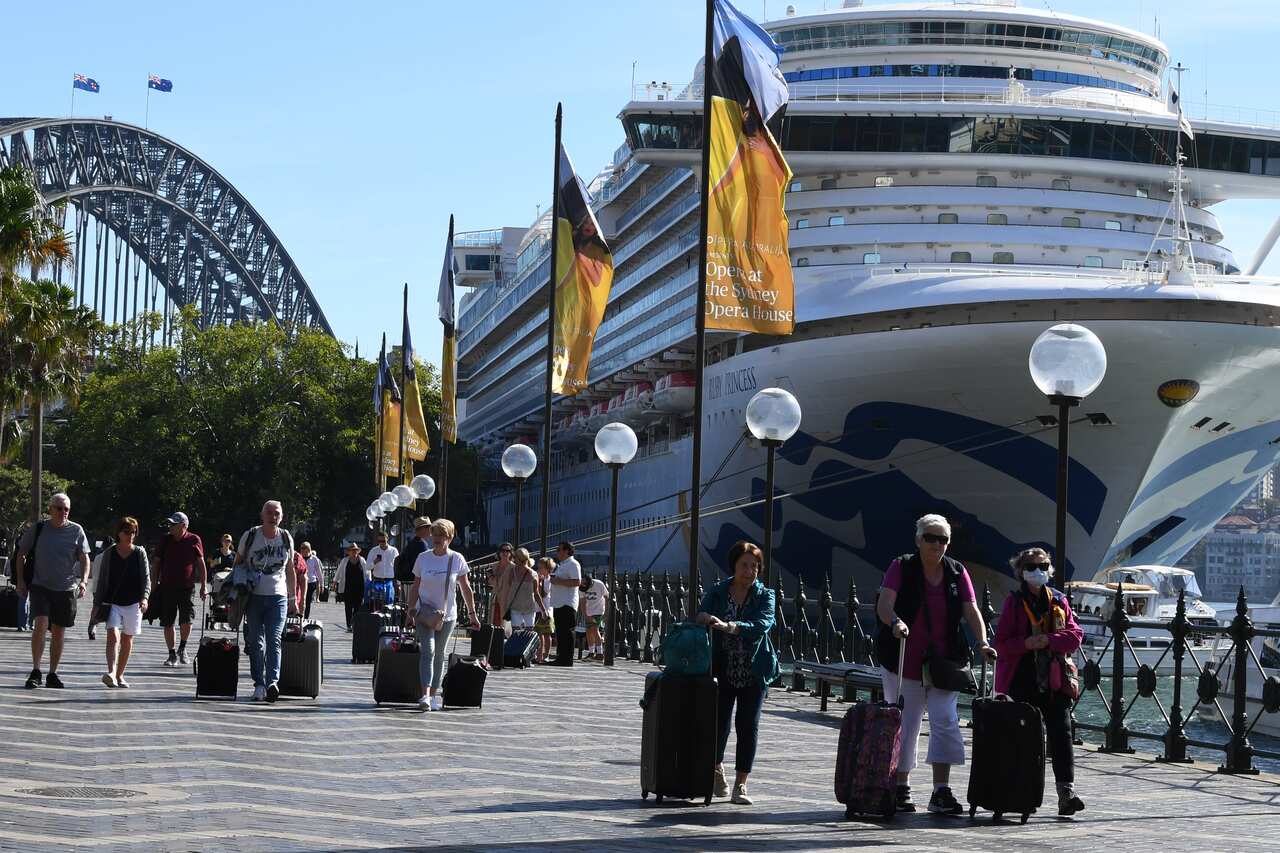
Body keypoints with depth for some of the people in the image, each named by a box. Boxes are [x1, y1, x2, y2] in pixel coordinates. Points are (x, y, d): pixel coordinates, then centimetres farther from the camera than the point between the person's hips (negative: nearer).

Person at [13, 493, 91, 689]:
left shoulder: (76, 531, 2)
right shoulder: (38, 529, 1)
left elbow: (85, 559, 3)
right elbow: (21, 554, 9)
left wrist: (83, 581, -12)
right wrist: (20, 580, 2)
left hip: (66, 589, 1)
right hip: (40, 586, -1)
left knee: (59, 632, 7)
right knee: (41, 624, -19)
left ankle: (52, 674, 19)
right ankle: (35, 671, -10)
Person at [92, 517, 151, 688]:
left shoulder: (140, 553, 3)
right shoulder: (108, 554, 3)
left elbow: (146, 578, 0)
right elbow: (102, 580, 9)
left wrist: (144, 597, -16)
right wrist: (97, 603, 8)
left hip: (133, 603, 1)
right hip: (112, 602, -1)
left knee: (127, 640, 9)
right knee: (113, 635, -19)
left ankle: (119, 676, 21)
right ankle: (111, 673, -33)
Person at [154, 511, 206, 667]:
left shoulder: (194, 540, 0)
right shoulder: (166, 540, 7)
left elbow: (201, 563, 4)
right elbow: (158, 562, 13)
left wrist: (204, 585, 1)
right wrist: (155, 584, 9)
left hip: (187, 587, -3)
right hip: (167, 587, 3)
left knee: (186, 620, -14)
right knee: (167, 623, 2)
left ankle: (182, 649, 10)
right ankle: (172, 655, 14)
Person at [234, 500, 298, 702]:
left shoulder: (286, 539, 8)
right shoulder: (250, 536, 1)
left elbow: (290, 570, 17)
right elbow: (238, 564, 9)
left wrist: (293, 599, 17)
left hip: (278, 597, 0)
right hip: (254, 596, 0)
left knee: (274, 640, -11)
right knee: (256, 642, 1)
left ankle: (272, 682, -21)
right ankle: (259, 684, 8)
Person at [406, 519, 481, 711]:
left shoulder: (456, 559, -2)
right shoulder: (423, 558, 0)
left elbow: (465, 588, 5)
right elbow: (415, 587, 7)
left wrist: (472, 613, 4)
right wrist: (410, 610, 4)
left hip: (447, 614, 1)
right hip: (425, 611, -1)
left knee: (439, 655, 8)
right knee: (428, 650, -16)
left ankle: (434, 695, 17)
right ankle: (426, 695, -25)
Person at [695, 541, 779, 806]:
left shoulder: (765, 595, -1)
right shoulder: (717, 592, 4)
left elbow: (763, 624, -18)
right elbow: (700, 617, -5)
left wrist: (731, 627, -33)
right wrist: (705, 618, -30)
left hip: (754, 671, -1)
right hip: (722, 669, 1)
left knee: (748, 725, -4)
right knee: (719, 721, 1)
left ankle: (741, 785, 4)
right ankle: (717, 768, 29)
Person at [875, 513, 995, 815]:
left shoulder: (957, 573, 5)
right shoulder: (901, 567, -4)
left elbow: (972, 610, -3)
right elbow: (884, 603, -18)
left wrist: (983, 642, -20)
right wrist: (895, 621, -40)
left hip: (944, 662, 2)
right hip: (904, 662, -2)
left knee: (945, 722, -8)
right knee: (905, 726, 5)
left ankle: (941, 793, -7)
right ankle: (901, 788, 19)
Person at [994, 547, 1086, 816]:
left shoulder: (1059, 602, 9)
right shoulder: (1014, 602, 2)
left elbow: (1075, 635, 2)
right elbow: (1002, 643, -2)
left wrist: (1049, 640, -14)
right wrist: (1026, 643, -19)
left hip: (1054, 682, 2)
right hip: (1021, 681, -1)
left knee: (1061, 735, -9)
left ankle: (1066, 793, -14)